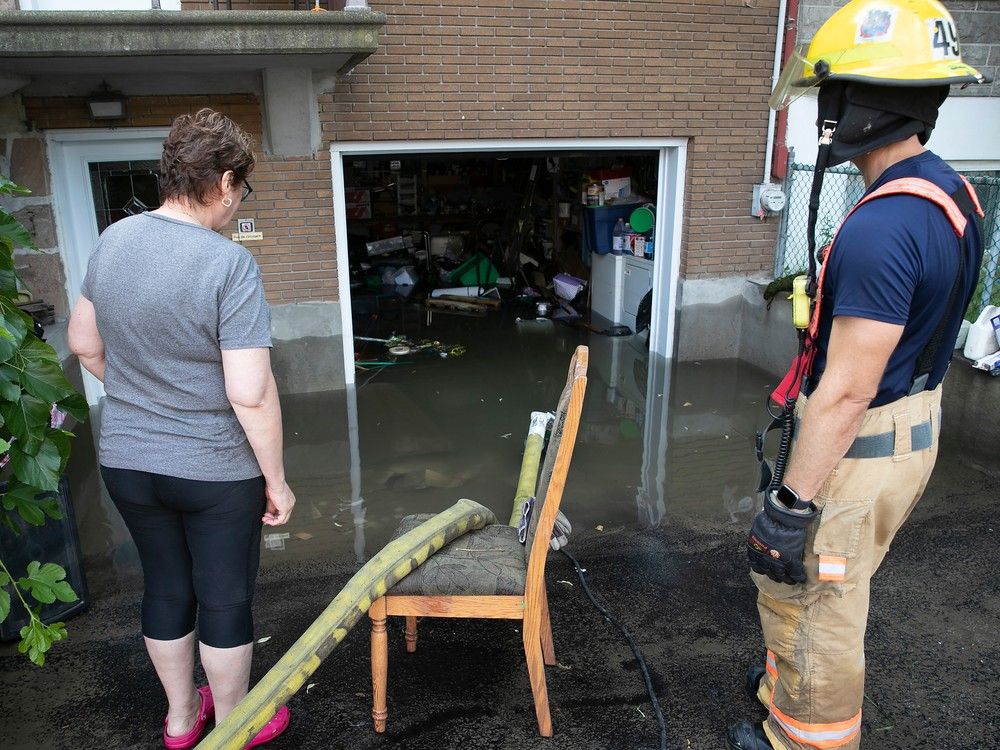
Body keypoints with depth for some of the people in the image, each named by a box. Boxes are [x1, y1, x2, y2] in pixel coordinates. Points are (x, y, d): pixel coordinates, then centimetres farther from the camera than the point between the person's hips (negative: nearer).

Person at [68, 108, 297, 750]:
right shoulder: (229, 263, -22)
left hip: (125, 462, 6)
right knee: (226, 599, 13)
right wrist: (276, 478, -12)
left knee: (166, 588, 22)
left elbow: (84, 345, 11)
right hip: (215, 471, -6)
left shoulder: (113, 240, -1)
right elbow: (250, 393, -24)